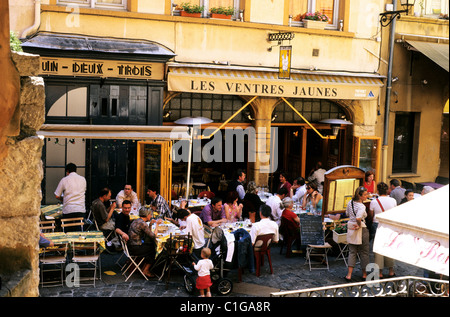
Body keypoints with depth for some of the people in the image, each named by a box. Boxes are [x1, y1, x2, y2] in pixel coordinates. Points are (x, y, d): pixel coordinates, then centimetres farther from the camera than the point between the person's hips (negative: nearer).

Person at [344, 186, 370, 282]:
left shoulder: (350, 202, 2)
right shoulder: (361, 206, -21)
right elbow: (358, 218, -36)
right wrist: (359, 225, -20)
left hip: (350, 227, 6)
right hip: (361, 230, -6)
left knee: (352, 252, 10)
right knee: (364, 252, 11)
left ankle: (349, 275, 3)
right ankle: (364, 274, 23)